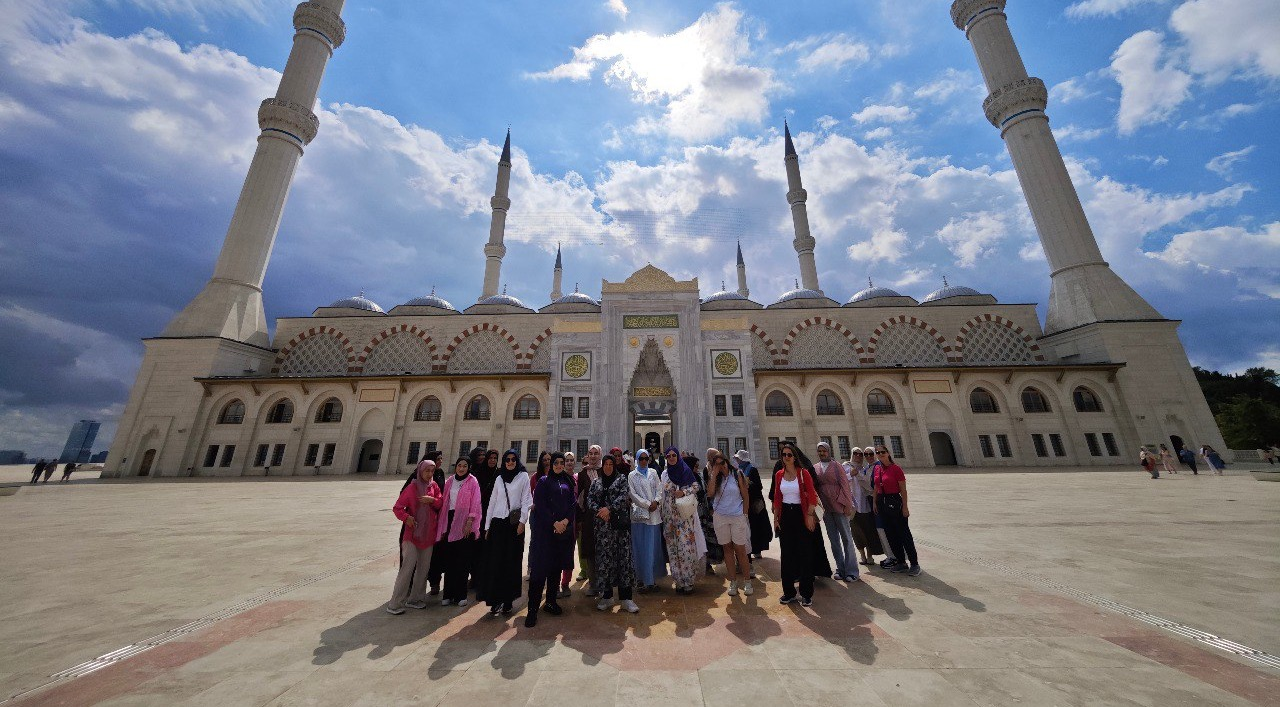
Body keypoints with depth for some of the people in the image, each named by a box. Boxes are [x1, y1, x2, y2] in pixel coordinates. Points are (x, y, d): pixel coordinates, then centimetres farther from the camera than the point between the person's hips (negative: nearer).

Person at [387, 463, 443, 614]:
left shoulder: (434, 486, 3)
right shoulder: (411, 488, -8)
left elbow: (441, 504, 3)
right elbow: (397, 507, -6)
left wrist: (432, 500, -16)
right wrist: (406, 517, -23)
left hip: (428, 533, 4)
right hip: (412, 532, -4)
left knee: (424, 567, 10)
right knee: (408, 566, -8)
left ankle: (415, 599, 24)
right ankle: (395, 604, 6)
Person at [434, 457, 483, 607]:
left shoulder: (472, 482, -5)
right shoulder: (450, 481, 9)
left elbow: (475, 504, -8)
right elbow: (445, 502, 12)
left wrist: (469, 522, -16)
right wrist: (442, 525, 9)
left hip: (464, 523, -4)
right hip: (449, 520, 4)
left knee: (462, 561, 2)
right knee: (449, 560, 8)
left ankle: (460, 595, 14)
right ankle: (448, 594, 20)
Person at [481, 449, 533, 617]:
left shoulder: (523, 476, 2)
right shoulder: (499, 478, 12)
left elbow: (526, 500, -4)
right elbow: (492, 502, 13)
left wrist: (522, 521, -13)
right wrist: (487, 526, 10)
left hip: (514, 523, -3)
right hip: (497, 523, 3)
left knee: (512, 562, 1)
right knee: (495, 562, 1)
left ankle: (507, 601, 12)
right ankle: (496, 600, 11)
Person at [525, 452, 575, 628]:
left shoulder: (568, 482, 10)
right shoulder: (544, 481, 1)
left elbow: (573, 503, 5)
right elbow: (540, 505, -7)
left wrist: (565, 521, -10)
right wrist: (554, 523, -13)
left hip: (564, 527, 4)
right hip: (544, 528, -4)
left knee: (556, 566, 10)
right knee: (540, 567, -5)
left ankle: (551, 601, 23)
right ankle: (533, 609, 1)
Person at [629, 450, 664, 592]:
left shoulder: (653, 473, 12)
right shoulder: (632, 476, 4)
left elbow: (659, 489, 7)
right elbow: (633, 494, -3)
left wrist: (656, 501, -10)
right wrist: (647, 504, -9)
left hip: (654, 513, 3)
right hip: (640, 513, -2)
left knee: (654, 546, 4)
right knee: (641, 547, 0)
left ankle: (652, 578, 14)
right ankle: (643, 579, 7)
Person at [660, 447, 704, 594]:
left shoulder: (686, 470, -1)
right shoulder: (665, 474, 8)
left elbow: (696, 486, 0)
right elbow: (663, 495, 12)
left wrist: (684, 492, -15)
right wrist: (663, 516, 10)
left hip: (685, 516, -3)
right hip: (670, 516, 3)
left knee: (686, 546, -5)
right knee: (673, 547, 4)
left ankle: (688, 581, 6)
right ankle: (679, 580, 15)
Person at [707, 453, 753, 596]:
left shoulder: (737, 475, -3)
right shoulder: (714, 478, 4)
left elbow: (746, 496, 2)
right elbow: (710, 493, -13)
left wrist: (744, 514, 0)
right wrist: (714, 475, -14)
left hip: (737, 516, -2)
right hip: (720, 517, 2)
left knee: (740, 549, 1)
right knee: (727, 548, 9)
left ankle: (747, 581, 17)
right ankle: (733, 582, 20)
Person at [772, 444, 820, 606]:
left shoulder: (803, 473, -6)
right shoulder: (779, 475, 4)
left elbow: (812, 496, -9)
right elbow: (777, 498, 7)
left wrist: (810, 515, -14)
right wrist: (775, 517, 5)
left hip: (801, 514, -3)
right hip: (785, 515, 4)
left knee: (805, 554, 4)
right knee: (787, 554, 10)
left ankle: (806, 594, 18)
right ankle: (789, 592, 23)